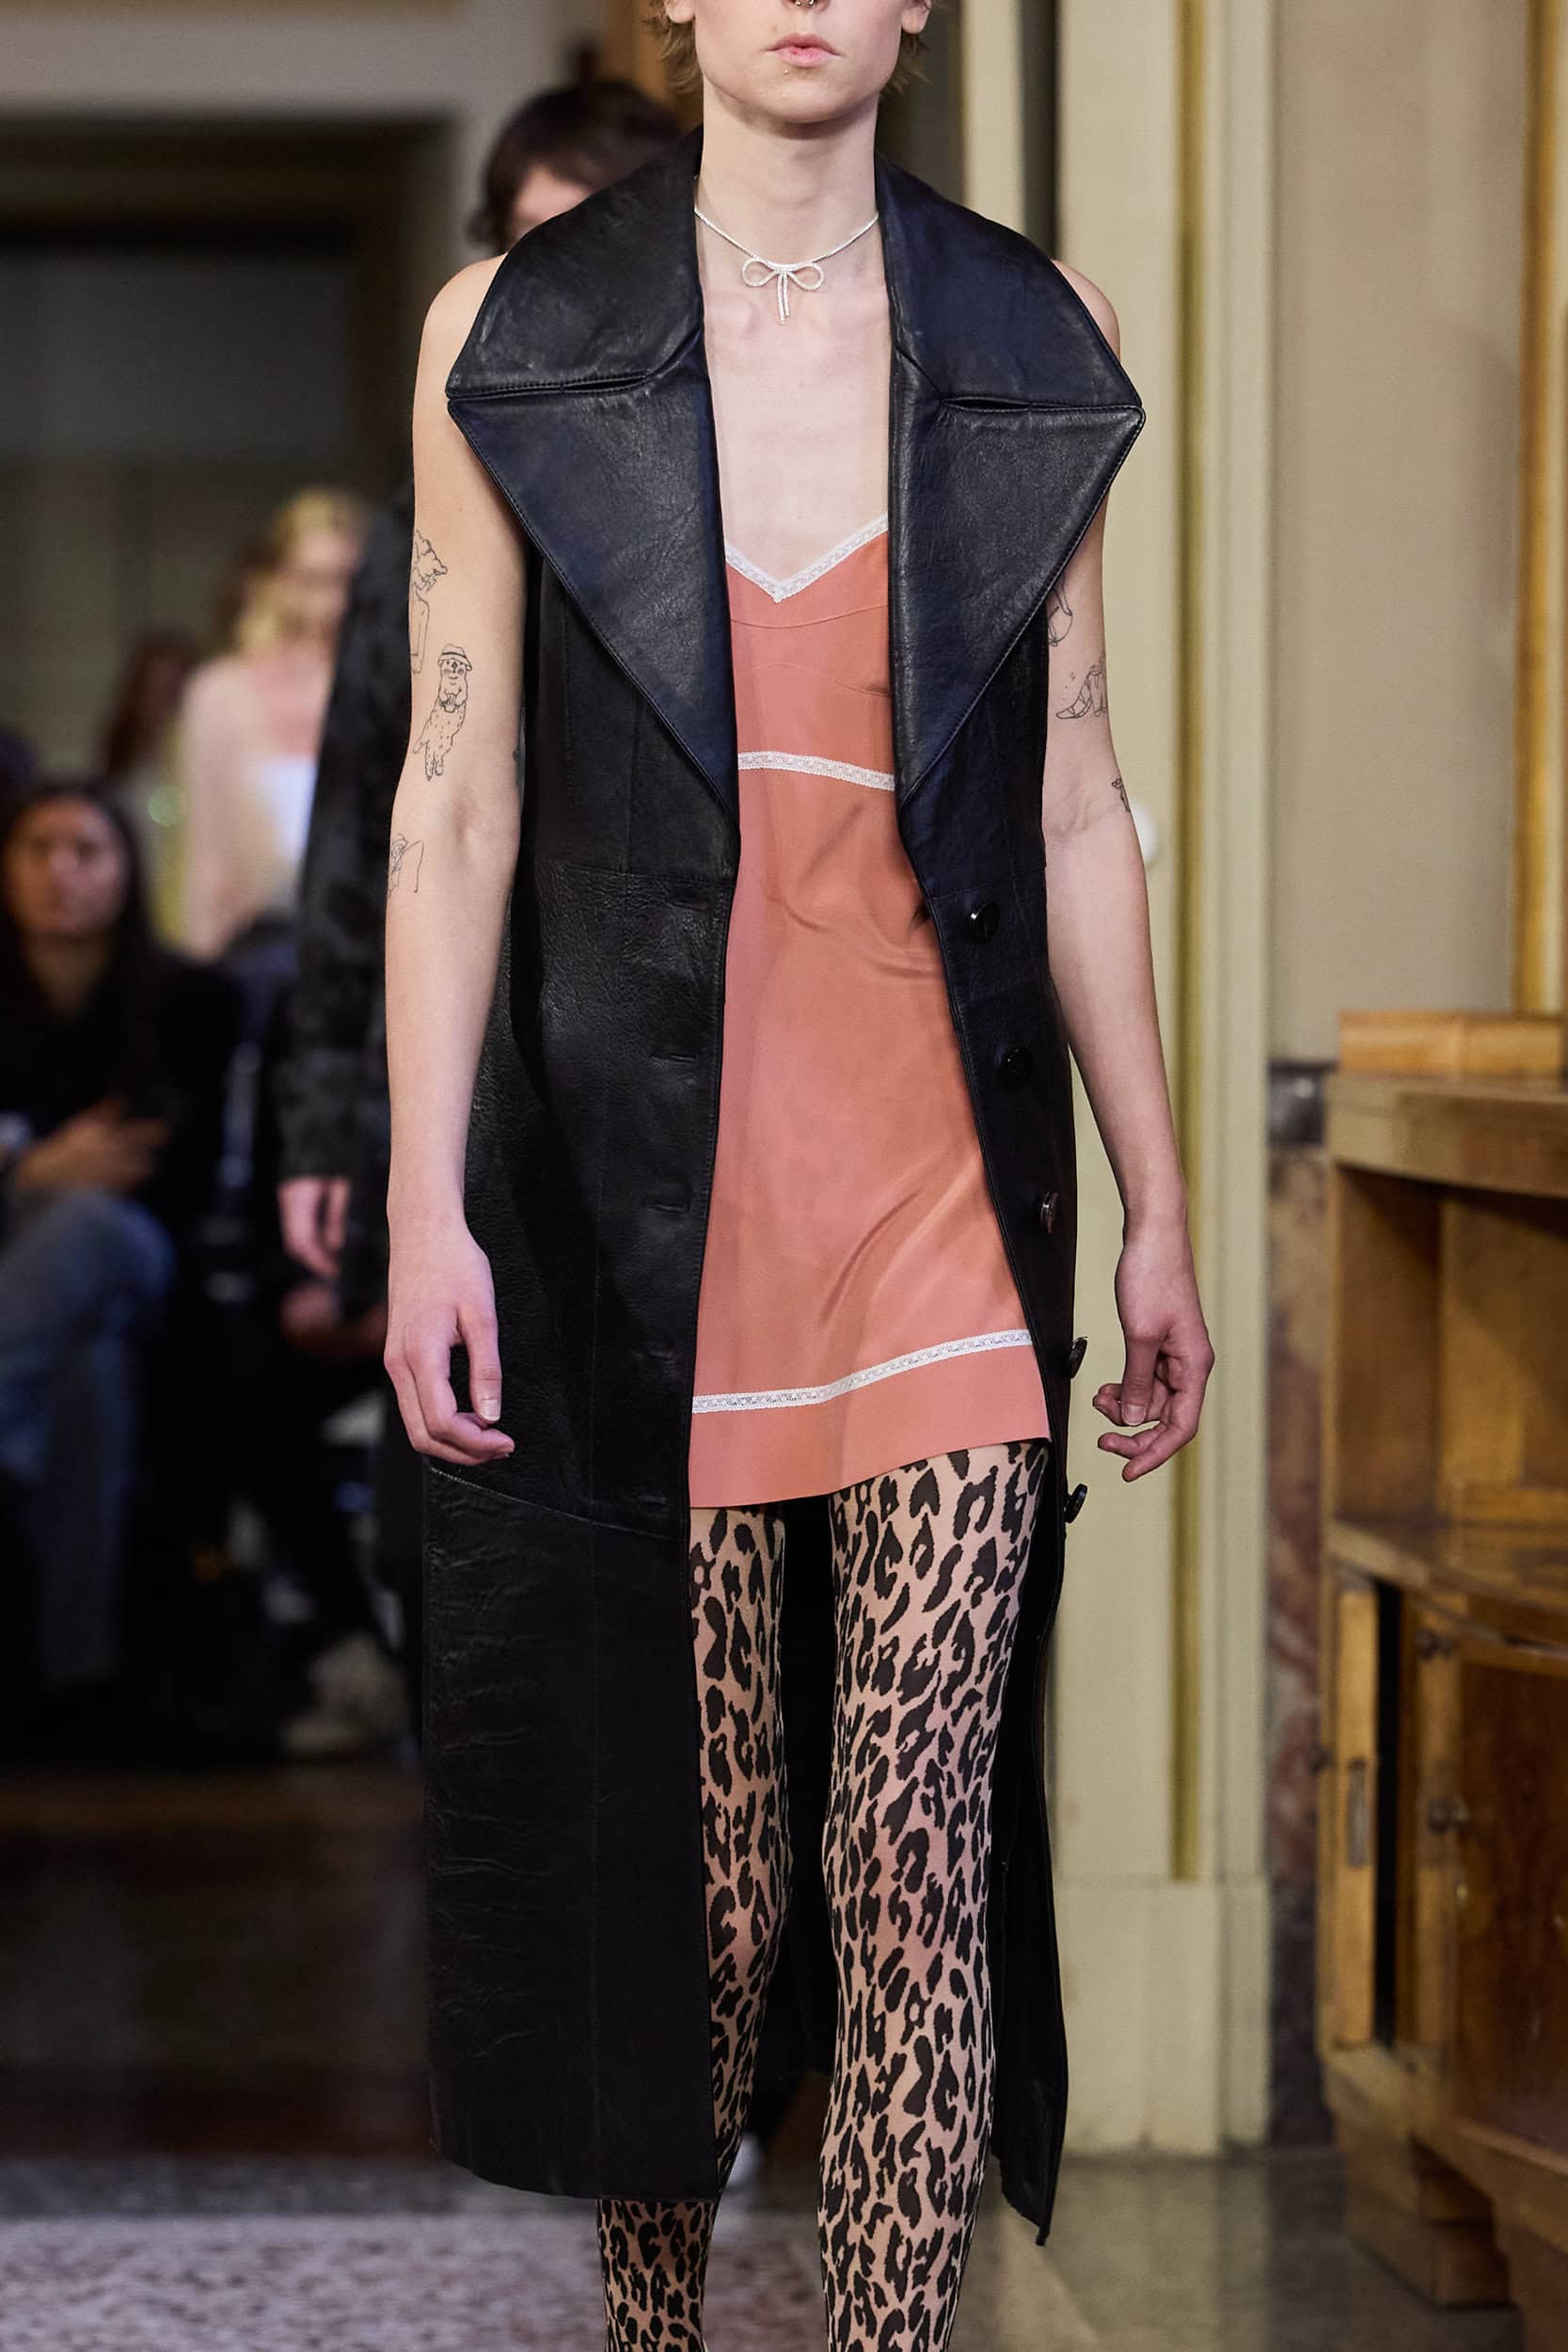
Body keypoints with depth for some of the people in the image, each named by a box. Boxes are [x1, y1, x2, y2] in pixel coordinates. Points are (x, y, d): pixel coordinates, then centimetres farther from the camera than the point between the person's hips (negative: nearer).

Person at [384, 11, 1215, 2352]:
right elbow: (455, 801, 2)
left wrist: (1157, 1204, 9)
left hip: (941, 1181, 1)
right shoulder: (511, 340, 3)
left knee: (924, 1845, -6)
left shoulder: (1031, 347, 7)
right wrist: (426, 1206, -4)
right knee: (685, 1848, 6)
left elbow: (1076, 803, 10)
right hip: (634, 1186, -1)